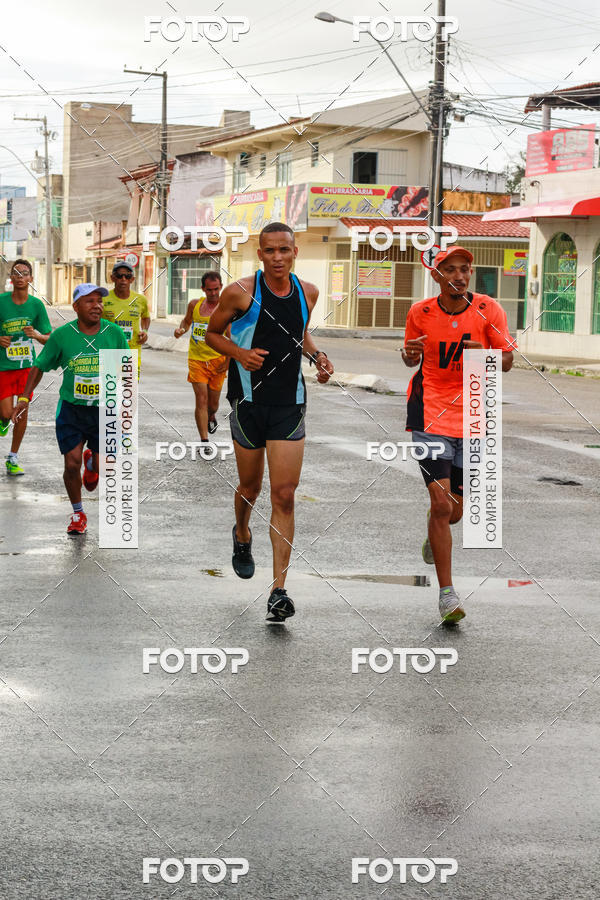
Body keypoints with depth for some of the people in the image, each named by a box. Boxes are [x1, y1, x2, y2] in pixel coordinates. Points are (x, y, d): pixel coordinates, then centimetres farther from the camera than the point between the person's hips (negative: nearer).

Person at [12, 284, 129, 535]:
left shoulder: (114, 333, -4)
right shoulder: (62, 335, -6)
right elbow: (39, 367, 5)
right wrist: (24, 397, -2)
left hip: (104, 410, 1)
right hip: (70, 409, 0)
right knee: (71, 464, -6)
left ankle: (91, 462, 42)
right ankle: (78, 514, 16)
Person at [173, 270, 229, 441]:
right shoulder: (194, 305, 6)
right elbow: (186, 321, 26)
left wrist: (229, 360, -16)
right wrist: (181, 329, 4)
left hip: (217, 360, -1)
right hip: (196, 359, 1)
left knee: (213, 403, 9)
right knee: (201, 400, -9)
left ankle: (211, 417, 46)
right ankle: (204, 441, -6)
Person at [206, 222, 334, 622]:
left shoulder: (308, 292, 5)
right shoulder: (240, 292, -7)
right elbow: (212, 333, 5)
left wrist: (317, 354, 4)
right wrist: (240, 353, -13)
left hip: (290, 404, 2)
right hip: (249, 400, -1)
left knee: (284, 495, -7)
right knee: (250, 487, 13)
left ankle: (279, 590, -6)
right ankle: (242, 537, 49)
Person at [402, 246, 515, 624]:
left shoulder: (488, 310, -3)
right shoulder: (420, 313, -2)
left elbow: (507, 361, 3)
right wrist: (410, 354, -9)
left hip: (472, 419, 2)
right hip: (431, 416, -2)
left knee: (454, 512, 11)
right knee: (441, 504, -16)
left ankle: (433, 536, 50)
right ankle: (447, 593, -8)